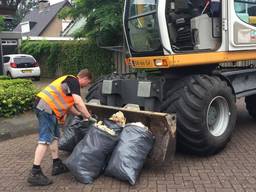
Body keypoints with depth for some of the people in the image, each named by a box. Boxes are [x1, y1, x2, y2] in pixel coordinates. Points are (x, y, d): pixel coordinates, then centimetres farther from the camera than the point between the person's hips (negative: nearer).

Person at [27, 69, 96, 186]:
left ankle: (57, 165, 25)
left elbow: (68, 104, 29)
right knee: (45, 139, -11)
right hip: (46, 107, -11)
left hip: (45, 107, 11)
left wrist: (80, 114, 32)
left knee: (54, 136, 16)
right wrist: (89, 117, -8)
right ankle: (34, 173, -9)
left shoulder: (70, 81, 24)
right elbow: (78, 102, -16)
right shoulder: (74, 81, -6)